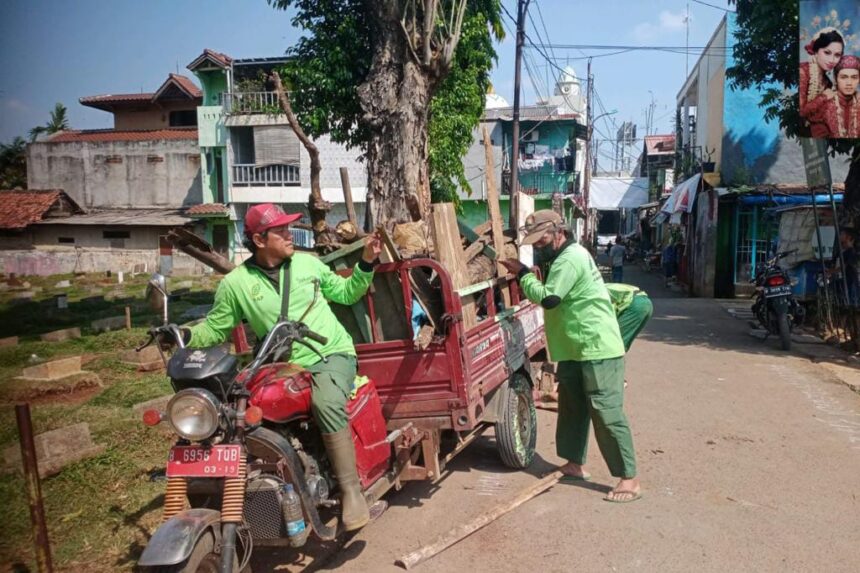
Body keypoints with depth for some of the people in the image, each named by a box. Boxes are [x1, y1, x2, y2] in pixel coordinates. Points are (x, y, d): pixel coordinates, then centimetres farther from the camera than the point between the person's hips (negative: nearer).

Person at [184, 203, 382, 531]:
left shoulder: (307, 263, 8)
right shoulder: (235, 283, 2)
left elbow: (346, 293, 18)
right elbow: (215, 328, 7)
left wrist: (367, 263, 5)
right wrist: (186, 336, -14)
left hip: (333, 354, -1)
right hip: (285, 367, 1)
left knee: (326, 405, -33)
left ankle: (351, 490, -22)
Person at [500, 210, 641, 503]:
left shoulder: (570, 259, -18)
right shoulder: (567, 256, 15)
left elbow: (548, 298, -23)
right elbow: (556, 297, 17)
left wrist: (522, 273, -11)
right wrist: (526, 274, 5)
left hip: (598, 350, -11)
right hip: (577, 351, 11)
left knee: (607, 414, -7)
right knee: (572, 408, 17)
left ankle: (629, 479, 1)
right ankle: (575, 464, 30)